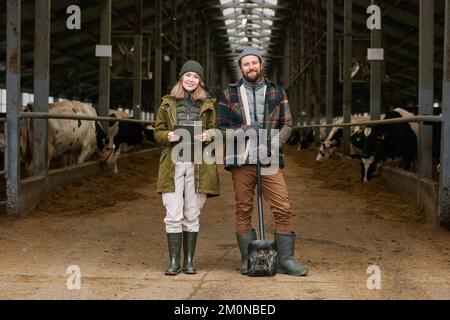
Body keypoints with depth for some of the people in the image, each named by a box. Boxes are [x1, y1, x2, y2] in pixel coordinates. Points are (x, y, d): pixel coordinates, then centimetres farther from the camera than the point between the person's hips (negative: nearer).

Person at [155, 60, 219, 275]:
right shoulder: (168, 103, 11)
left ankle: (189, 260, 12)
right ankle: (174, 261, 2)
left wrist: (208, 135, -10)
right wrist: (168, 136, -11)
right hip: (173, 164, 0)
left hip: (198, 165, 1)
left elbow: (216, 130, 13)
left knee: (192, 215, 4)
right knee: (173, 215, -5)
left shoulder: (208, 104, 11)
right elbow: (157, 132, 11)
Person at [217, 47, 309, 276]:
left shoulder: (276, 92, 11)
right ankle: (247, 259, 14)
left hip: (269, 160, 0)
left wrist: (275, 142, -10)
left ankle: (285, 259, 0)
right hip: (240, 161, 0)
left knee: (283, 209, -7)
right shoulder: (230, 94, 9)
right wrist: (243, 131, -10)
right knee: (243, 211, 4)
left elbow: (287, 124, 8)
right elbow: (221, 128, 9)